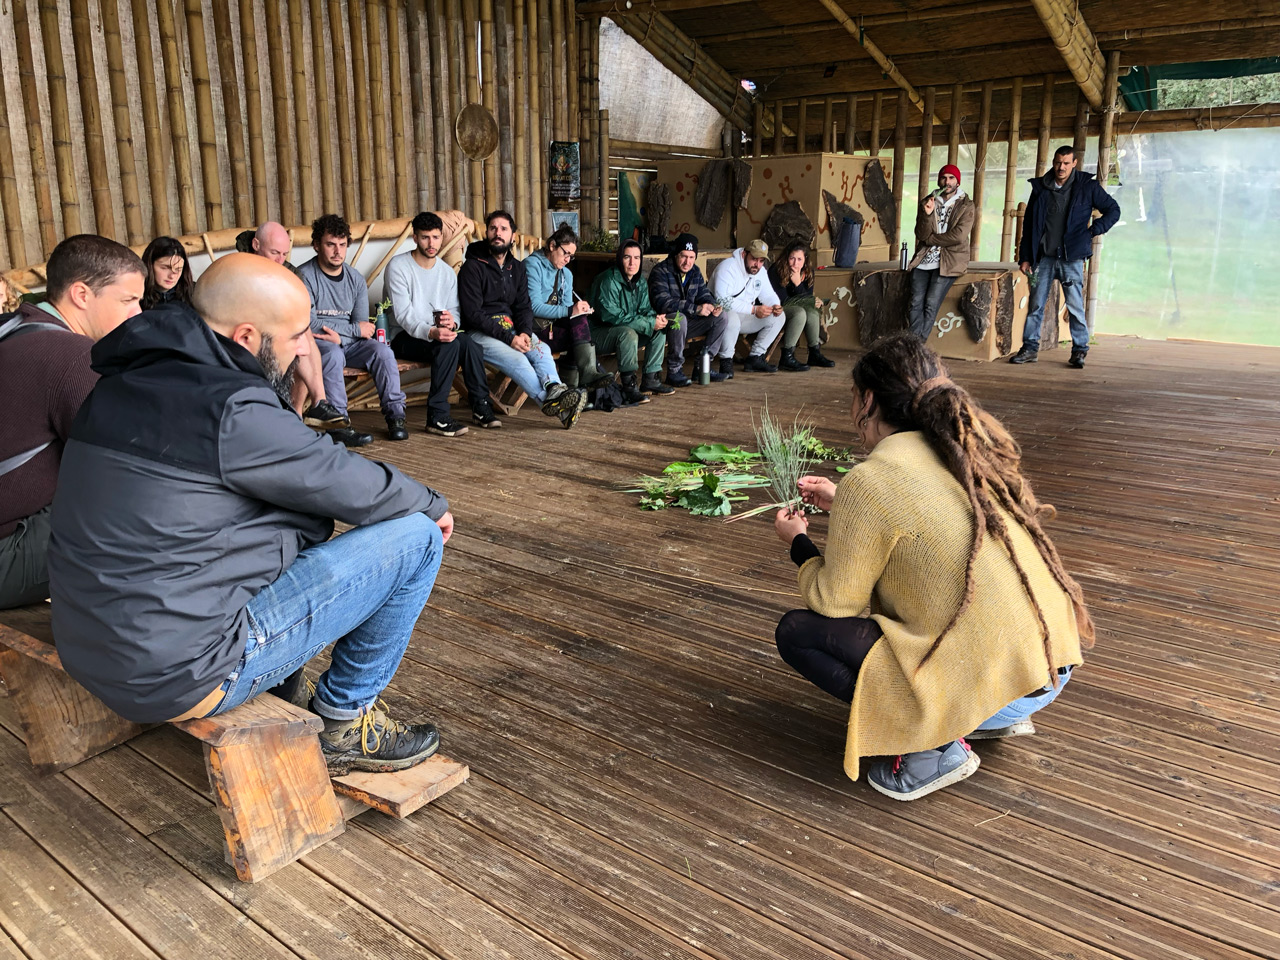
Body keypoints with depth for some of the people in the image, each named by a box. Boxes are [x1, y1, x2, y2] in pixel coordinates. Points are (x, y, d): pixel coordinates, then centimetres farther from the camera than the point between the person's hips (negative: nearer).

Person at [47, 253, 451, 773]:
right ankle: (343, 720, 11)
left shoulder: (129, 380, 7)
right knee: (415, 536, -6)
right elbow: (354, 486, -11)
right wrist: (433, 505, 8)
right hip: (179, 674, -9)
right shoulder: (229, 412, -22)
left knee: (296, 522, 28)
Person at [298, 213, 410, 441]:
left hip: (349, 344, 5)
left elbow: (363, 327, 2)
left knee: (382, 351, -21)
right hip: (317, 344, -4)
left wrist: (339, 336, -19)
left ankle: (395, 414, -18)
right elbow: (309, 324, -17)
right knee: (333, 354, -36)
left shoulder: (356, 279, 8)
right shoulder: (305, 276, -8)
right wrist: (354, 329, -12)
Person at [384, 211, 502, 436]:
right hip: (404, 337, -5)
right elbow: (403, 314, -18)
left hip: (438, 334, 5)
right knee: (450, 345, -34)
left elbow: (454, 310, 8)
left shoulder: (448, 272, 12)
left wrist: (451, 321, -20)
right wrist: (431, 332, -36)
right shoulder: (398, 266, -8)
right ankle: (437, 416, -32)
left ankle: (481, 408, -16)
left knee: (468, 343, -27)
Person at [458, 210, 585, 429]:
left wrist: (525, 333, -12)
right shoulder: (473, 267, -6)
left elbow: (524, 306, 12)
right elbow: (473, 314, -13)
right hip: (480, 333, -6)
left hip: (512, 328, 6)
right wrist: (508, 338, -21)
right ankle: (552, 402, -50)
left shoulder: (516, 267, 15)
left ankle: (555, 391, -52)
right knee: (516, 360, -32)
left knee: (541, 349, -24)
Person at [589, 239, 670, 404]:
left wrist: (656, 318, -17)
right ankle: (629, 387, -29)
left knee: (659, 329, -3)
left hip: (625, 329, 9)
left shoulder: (640, 282, 6)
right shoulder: (608, 281, -21)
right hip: (600, 333, -9)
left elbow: (644, 309, 11)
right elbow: (611, 316, -28)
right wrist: (650, 323, -27)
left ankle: (650, 379, -1)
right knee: (629, 333, -36)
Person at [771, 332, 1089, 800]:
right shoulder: (969, 448, 8)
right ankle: (1002, 718, 21)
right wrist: (842, 504, 28)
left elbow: (835, 601, -5)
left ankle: (934, 747, -3)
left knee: (796, 632, 1)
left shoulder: (869, 482, -15)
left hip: (994, 687, -8)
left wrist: (799, 544, 13)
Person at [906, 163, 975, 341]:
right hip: (923, 260, 3)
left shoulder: (966, 206, 4)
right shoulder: (927, 202, 13)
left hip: (948, 262, -3)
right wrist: (927, 214, -15)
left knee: (931, 304, -17)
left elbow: (959, 236, -10)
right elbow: (921, 234, 2)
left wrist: (930, 238, -2)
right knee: (916, 304, -15)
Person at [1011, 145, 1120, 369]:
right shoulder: (1040, 187, 7)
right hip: (1044, 257, 3)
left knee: (1075, 306, -2)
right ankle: (1030, 348, 12)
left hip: (1071, 257, -3)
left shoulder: (1087, 186, 1)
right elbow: (1029, 224, 10)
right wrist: (1025, 256, 5)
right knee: (1035, 304, 4)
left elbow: (1113, 210, 9)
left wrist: (1092, 231, -3)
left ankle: (1079, 351, 6)